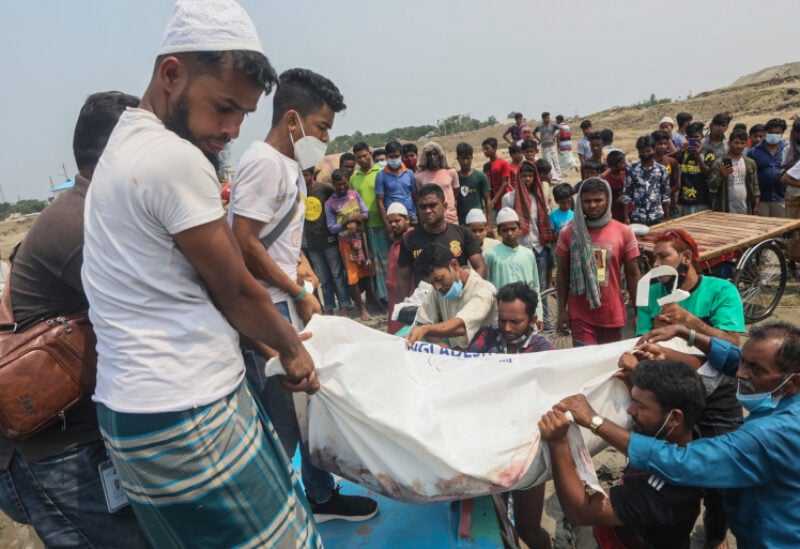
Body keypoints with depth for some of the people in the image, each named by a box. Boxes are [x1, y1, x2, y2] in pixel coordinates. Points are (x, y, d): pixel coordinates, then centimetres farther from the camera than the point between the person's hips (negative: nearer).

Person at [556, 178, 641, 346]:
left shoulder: (624, 232, -2)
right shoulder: (569, 233, -2)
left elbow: (632, 274, 3)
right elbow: (563, 274, 3)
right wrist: (562, 310, 1)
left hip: (613, 315, 1)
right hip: (580, 316, -1)